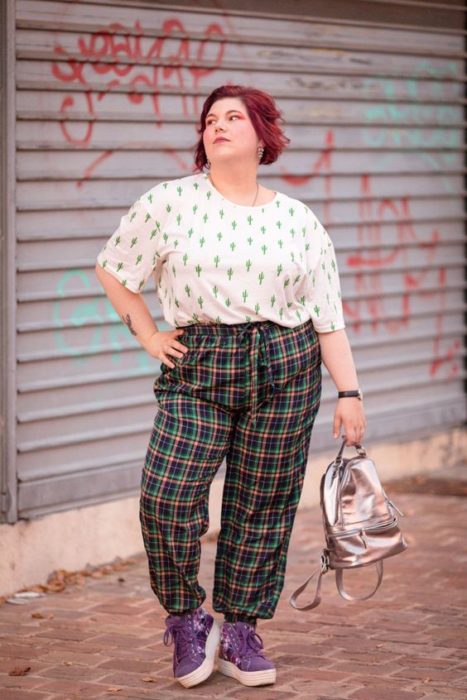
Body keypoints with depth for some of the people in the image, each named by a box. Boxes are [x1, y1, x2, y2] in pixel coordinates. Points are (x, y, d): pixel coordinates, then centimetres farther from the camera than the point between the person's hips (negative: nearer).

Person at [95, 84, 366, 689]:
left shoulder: (298, 220, 7)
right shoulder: (170, 202, 2)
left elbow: (329, 317, 7)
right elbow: (113, 269, 13)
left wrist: (349, 393, 2)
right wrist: (148, 336, 6)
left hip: (285, 372, 1)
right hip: (198, 371, -1)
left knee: (262, 506, 4)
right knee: (166, 497, -14)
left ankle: (239, 631, 20)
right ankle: (186, 619, 8)